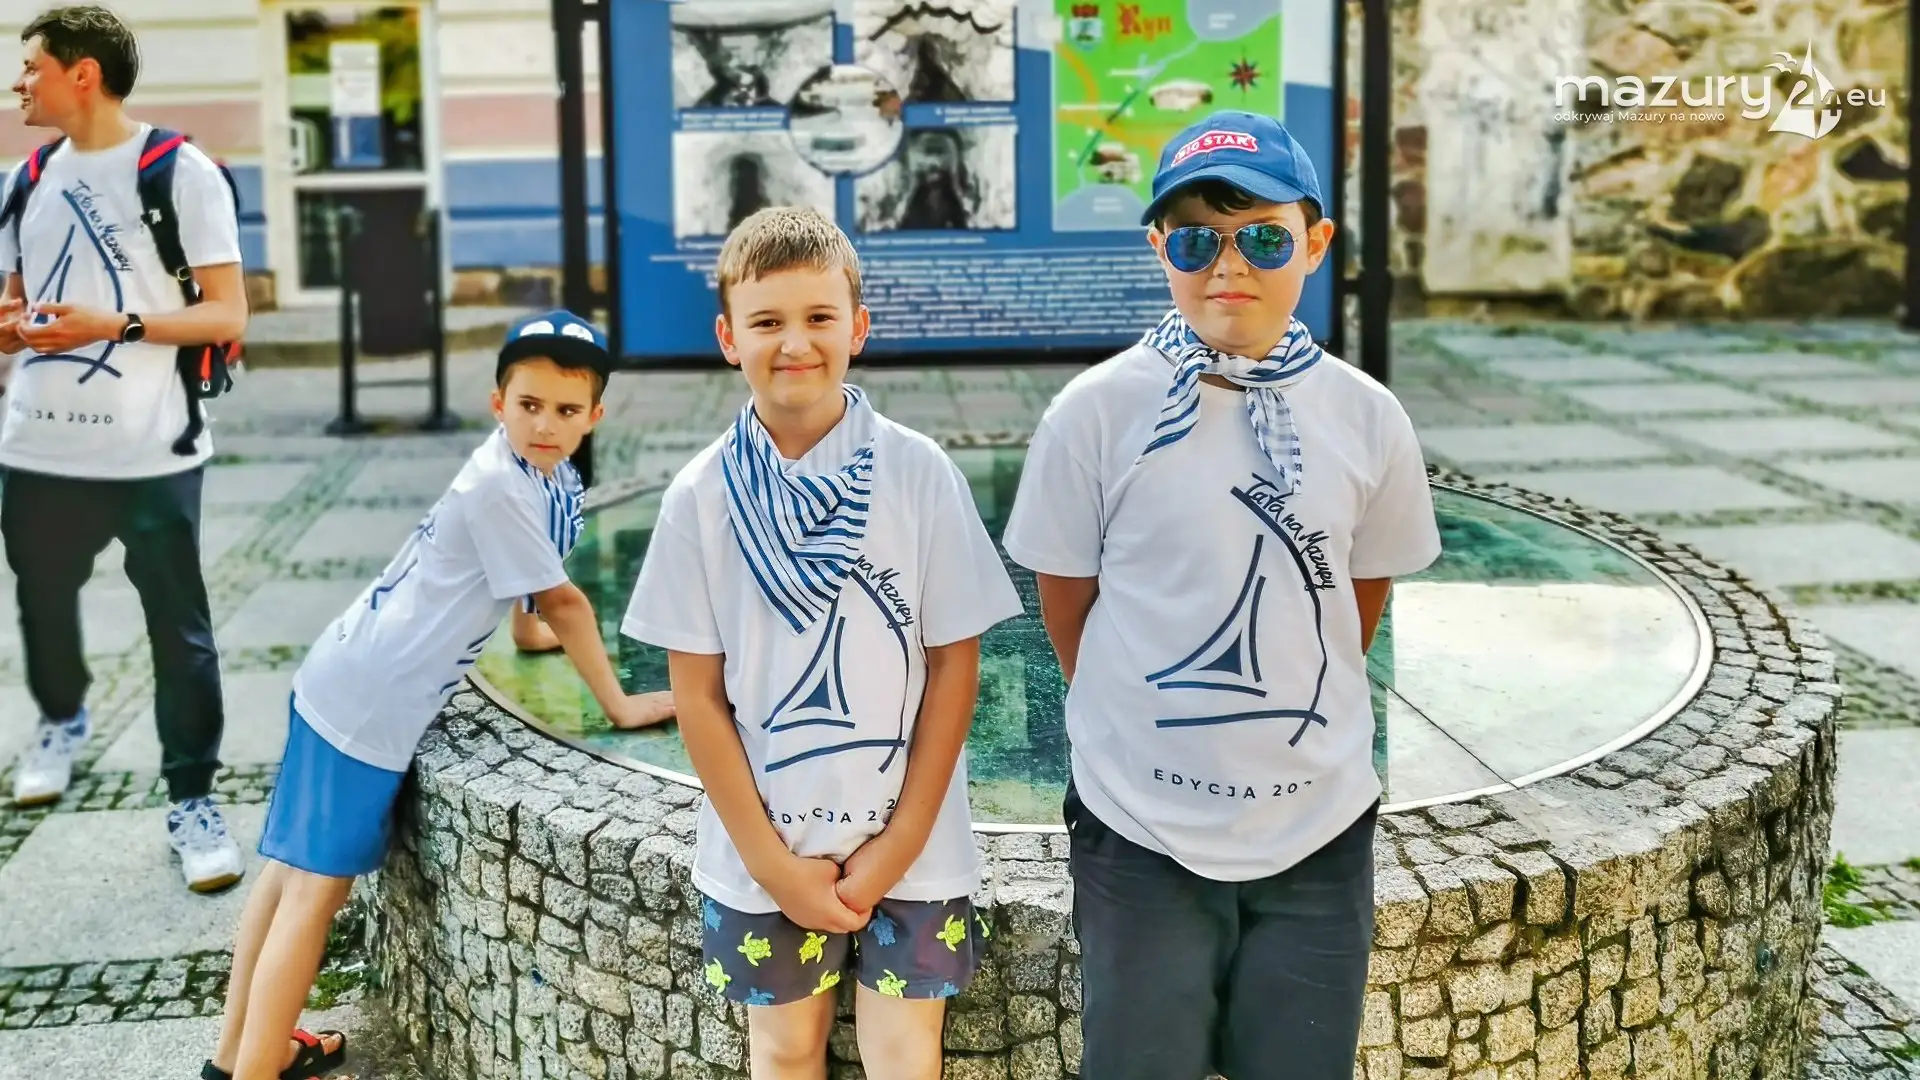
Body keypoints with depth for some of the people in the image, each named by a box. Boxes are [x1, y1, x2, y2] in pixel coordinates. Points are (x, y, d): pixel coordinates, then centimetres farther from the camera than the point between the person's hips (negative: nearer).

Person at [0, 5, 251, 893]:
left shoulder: (180, 172, -7)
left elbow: (227, 317, -9)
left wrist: (114, 326, -21)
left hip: (151, 453, -5)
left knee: (179, 631, 0)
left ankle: (192, 800, 12)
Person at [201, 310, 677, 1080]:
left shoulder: (551, 481, 5)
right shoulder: (497, 483, -21)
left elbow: (538, 596, 19)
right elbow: (562, 603, -17)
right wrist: (619, 706, -10)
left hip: (355, 685, 9)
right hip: (367, 700, -9)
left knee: (296, 869, 16)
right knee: (318, 885, -5)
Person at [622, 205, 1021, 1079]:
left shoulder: (920, 474, -8)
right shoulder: (701, 496, -5)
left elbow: (954, 664, -4)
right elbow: (697, 692, -2)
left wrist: (899, 844, -8)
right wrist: (770, 860, -6)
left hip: (910, 849, -1)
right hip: (761, 854, 1)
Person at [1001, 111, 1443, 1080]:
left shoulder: (1365, 418, -4)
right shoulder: (1096, 413, -10)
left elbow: (1363, 597, 9)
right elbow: (1066, 603, 1)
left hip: (1320, 829, 2)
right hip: (1142, 832, -2)